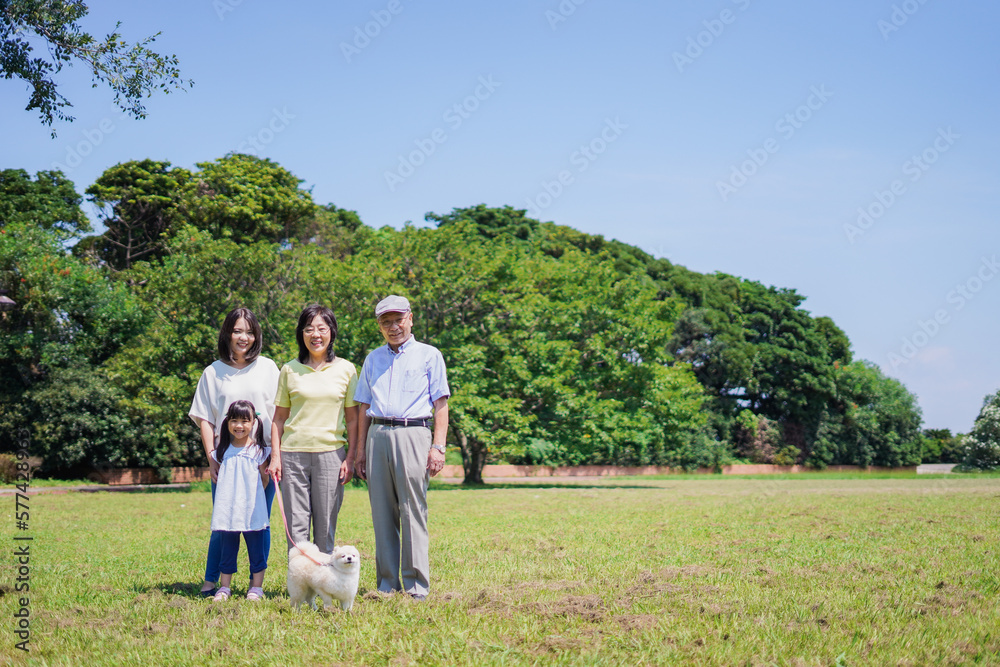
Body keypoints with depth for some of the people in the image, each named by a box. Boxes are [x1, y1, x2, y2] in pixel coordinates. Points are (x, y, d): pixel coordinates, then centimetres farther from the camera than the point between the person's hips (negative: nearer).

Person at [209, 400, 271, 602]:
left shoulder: (258, 451, 1)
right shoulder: (223, 452, 9)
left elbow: (264, 481, 7)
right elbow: (219, 477, 17)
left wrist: (267, 475, -8)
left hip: (252, 510, -2)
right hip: (227, 508, 2)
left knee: (256, 547, 2)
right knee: (227, 548, 9)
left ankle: (256, 587, 12)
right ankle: (224, 587, 18)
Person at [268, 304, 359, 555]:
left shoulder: (346, 369, 6)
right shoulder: (289, 370, 7)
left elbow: (352, 419, 7)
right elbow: (279, 417, 10)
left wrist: (350, 458, -1)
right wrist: (275, 456, 2)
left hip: (331, 453, -1)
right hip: (293, 453, 1)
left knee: (325, 525, 3)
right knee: (296, 524, 0)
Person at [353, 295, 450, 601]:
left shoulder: (429, 355, 10)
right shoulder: (373, 359, 22)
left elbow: (441, 403, 4)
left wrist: (438, 446, -6)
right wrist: (360, 449, 13)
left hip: (412, 434, -4)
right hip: (377, 435, 4)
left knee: (413, 511, -8)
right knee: (382, 513, 3)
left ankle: (416, 585, -5)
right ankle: (387, 584, 8)